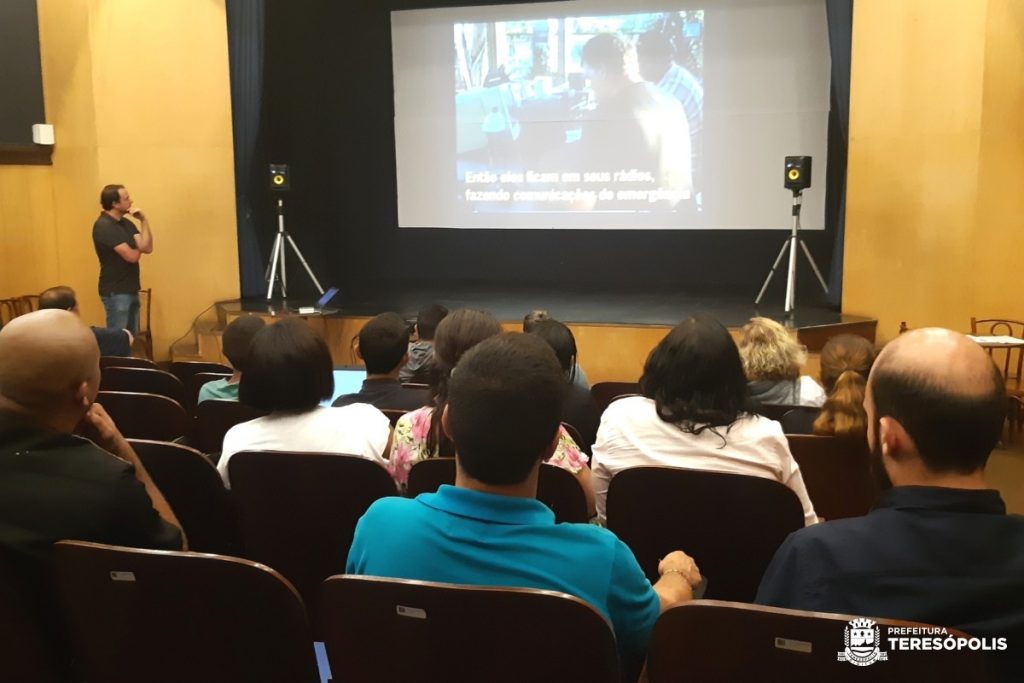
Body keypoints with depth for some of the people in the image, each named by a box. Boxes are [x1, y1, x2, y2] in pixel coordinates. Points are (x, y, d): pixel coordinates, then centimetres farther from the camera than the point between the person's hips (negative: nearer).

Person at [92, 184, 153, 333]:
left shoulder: (127, 223, 9)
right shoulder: (103, 226, -16)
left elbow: (147, 248, -2)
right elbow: (131, 256, -20)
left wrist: (144, 221, -9)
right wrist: (138, 248, 3)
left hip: (131, 290, 8)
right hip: (115, 292, -8)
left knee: (133, 336, 13)